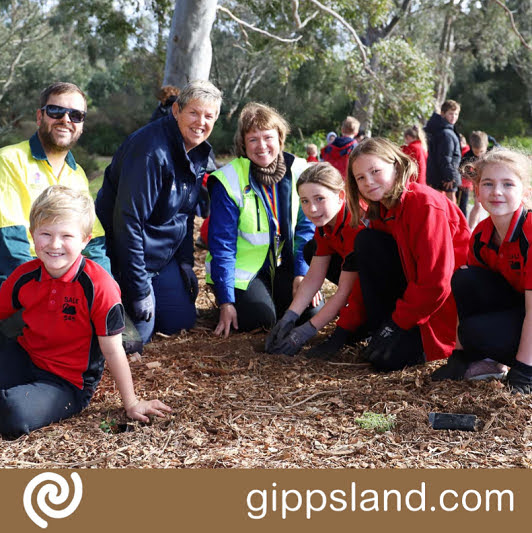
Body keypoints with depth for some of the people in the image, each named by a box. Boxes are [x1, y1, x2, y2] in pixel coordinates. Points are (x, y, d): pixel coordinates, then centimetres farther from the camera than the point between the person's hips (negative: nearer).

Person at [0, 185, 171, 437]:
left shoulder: (98, 286, -21)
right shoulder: (24, 276, -6)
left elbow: (112, 350, -14)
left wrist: (131, 403, -7)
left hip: (69, 382, -4)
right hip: (24, 357, 5)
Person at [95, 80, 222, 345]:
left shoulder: (199, 153, 1)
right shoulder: (151, 150, -27)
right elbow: (128, 219, -28)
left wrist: (185, 261, 8)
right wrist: (139, 289, -26)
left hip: (164, 256, 8)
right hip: (123, 252, -8)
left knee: (181, 321, 7)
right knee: (138, 334, -10)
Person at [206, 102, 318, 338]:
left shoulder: (298, 171, -5)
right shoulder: (229, 181, -16)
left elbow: (305, 226, 4)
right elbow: (222, 244, -13)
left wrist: (302, 271, -8)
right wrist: (226, 301, -16)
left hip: (282, 265, 4)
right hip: (243, 269, -4)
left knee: (311, 310, -14)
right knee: (260, 317, -24)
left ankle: (269, 294, 16)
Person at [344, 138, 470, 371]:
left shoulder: (426, 205, -23)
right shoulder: (380, 211, 3)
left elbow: (435, 280, -26)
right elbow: (368, 271, 4)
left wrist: (399, 322, -19)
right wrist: (350, 322, -5)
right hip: (414, 288, 8)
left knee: (388, 357, -23)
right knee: (365, 241, -12)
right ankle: (380, 329, -5)